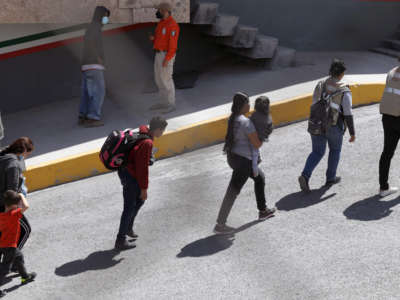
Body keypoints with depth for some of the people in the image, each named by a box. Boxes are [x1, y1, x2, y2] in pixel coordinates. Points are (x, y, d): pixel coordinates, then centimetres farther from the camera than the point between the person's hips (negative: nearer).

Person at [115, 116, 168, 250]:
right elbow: (142, 167, -23)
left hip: (125, 171, 10)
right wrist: (144, 188, -15)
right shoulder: (147, 143, -26)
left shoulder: (141, 134, 4)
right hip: (130, 176, -10)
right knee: (129, 207, 1)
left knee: (140, 200, 23)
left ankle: (128, 228, 36)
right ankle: (121, 240, 9)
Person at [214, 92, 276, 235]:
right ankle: (220, 225, 3)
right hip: (243, 160, -10)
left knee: (260, 177, 27)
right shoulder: (246, 122, -24)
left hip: (233, 157, 10)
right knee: (233, 192, -2)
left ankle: (262, 211, 39)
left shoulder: (232, 118, 5)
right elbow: (257, 144, -20)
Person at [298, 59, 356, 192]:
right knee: (335, 149, 24)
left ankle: (305, 176, -5)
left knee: (317, 153, 15)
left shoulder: (320, 85, -1)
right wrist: (352, 133, -5)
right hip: (334, 128, -3)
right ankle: (330, 178, 34)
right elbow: (348, 115, -15)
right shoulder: (344, 92, -15)